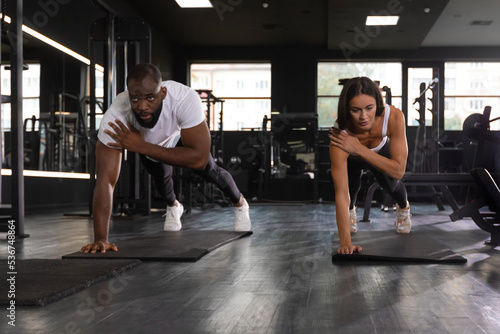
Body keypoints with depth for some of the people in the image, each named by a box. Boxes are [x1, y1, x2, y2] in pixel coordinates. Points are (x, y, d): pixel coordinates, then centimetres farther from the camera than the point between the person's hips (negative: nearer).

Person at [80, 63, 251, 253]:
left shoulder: (185, 99, -49)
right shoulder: (115, 118, -45)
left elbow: (199, 159, -49)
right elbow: (105, 179, -45)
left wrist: (142, 147, -53)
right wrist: (100, 238, -52)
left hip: (181, 128, -1)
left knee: (208, 170, 9)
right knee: (161, 176, 13)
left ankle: (239, 204, 44)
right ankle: (173, 207, 52)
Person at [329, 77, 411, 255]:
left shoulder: (394, 117, -40)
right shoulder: (340, 134, -43)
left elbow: (398, 170, -39)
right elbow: (341, 192, -44)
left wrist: (360, 149, -47)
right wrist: (345, 243, -48)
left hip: (381, 152, 1)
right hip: (351, 158, -1)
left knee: (390, 183, -15)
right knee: (352, 185, -17)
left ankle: (403, 207, 23)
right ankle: (350, 210, 22)